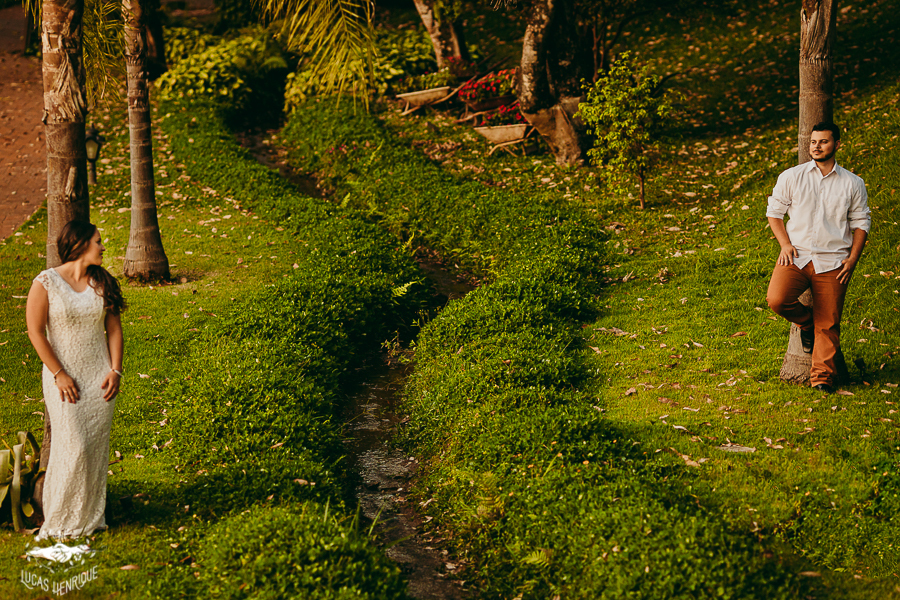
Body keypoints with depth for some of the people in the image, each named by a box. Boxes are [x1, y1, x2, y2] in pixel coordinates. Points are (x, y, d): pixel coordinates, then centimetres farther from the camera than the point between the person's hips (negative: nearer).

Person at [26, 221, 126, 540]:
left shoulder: (102, 283, 5)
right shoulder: (45, 283, -7)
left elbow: (114, 328, 7)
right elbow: (35, 331, -9)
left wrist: (115, 371, -2)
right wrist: (59, 374, -13)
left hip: (100, 376, 4)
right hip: (63, 377, -4)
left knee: (97, 445, 4)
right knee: (73, 447, -8)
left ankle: (92, 518, 15)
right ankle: (61, 519, 8)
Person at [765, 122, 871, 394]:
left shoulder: (853, 184, 9)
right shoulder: (791, 177, 7)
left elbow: (861, 223, 12)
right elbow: (774, 212, 12)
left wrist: (852, 259, 0)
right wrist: (785, 244, -3)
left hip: (832, 261, 0)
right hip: (796, 256, 0)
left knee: (828, 323, -4)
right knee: (777, 300, -23)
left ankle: (822, 376, 8)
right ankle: (806, 321, 10)